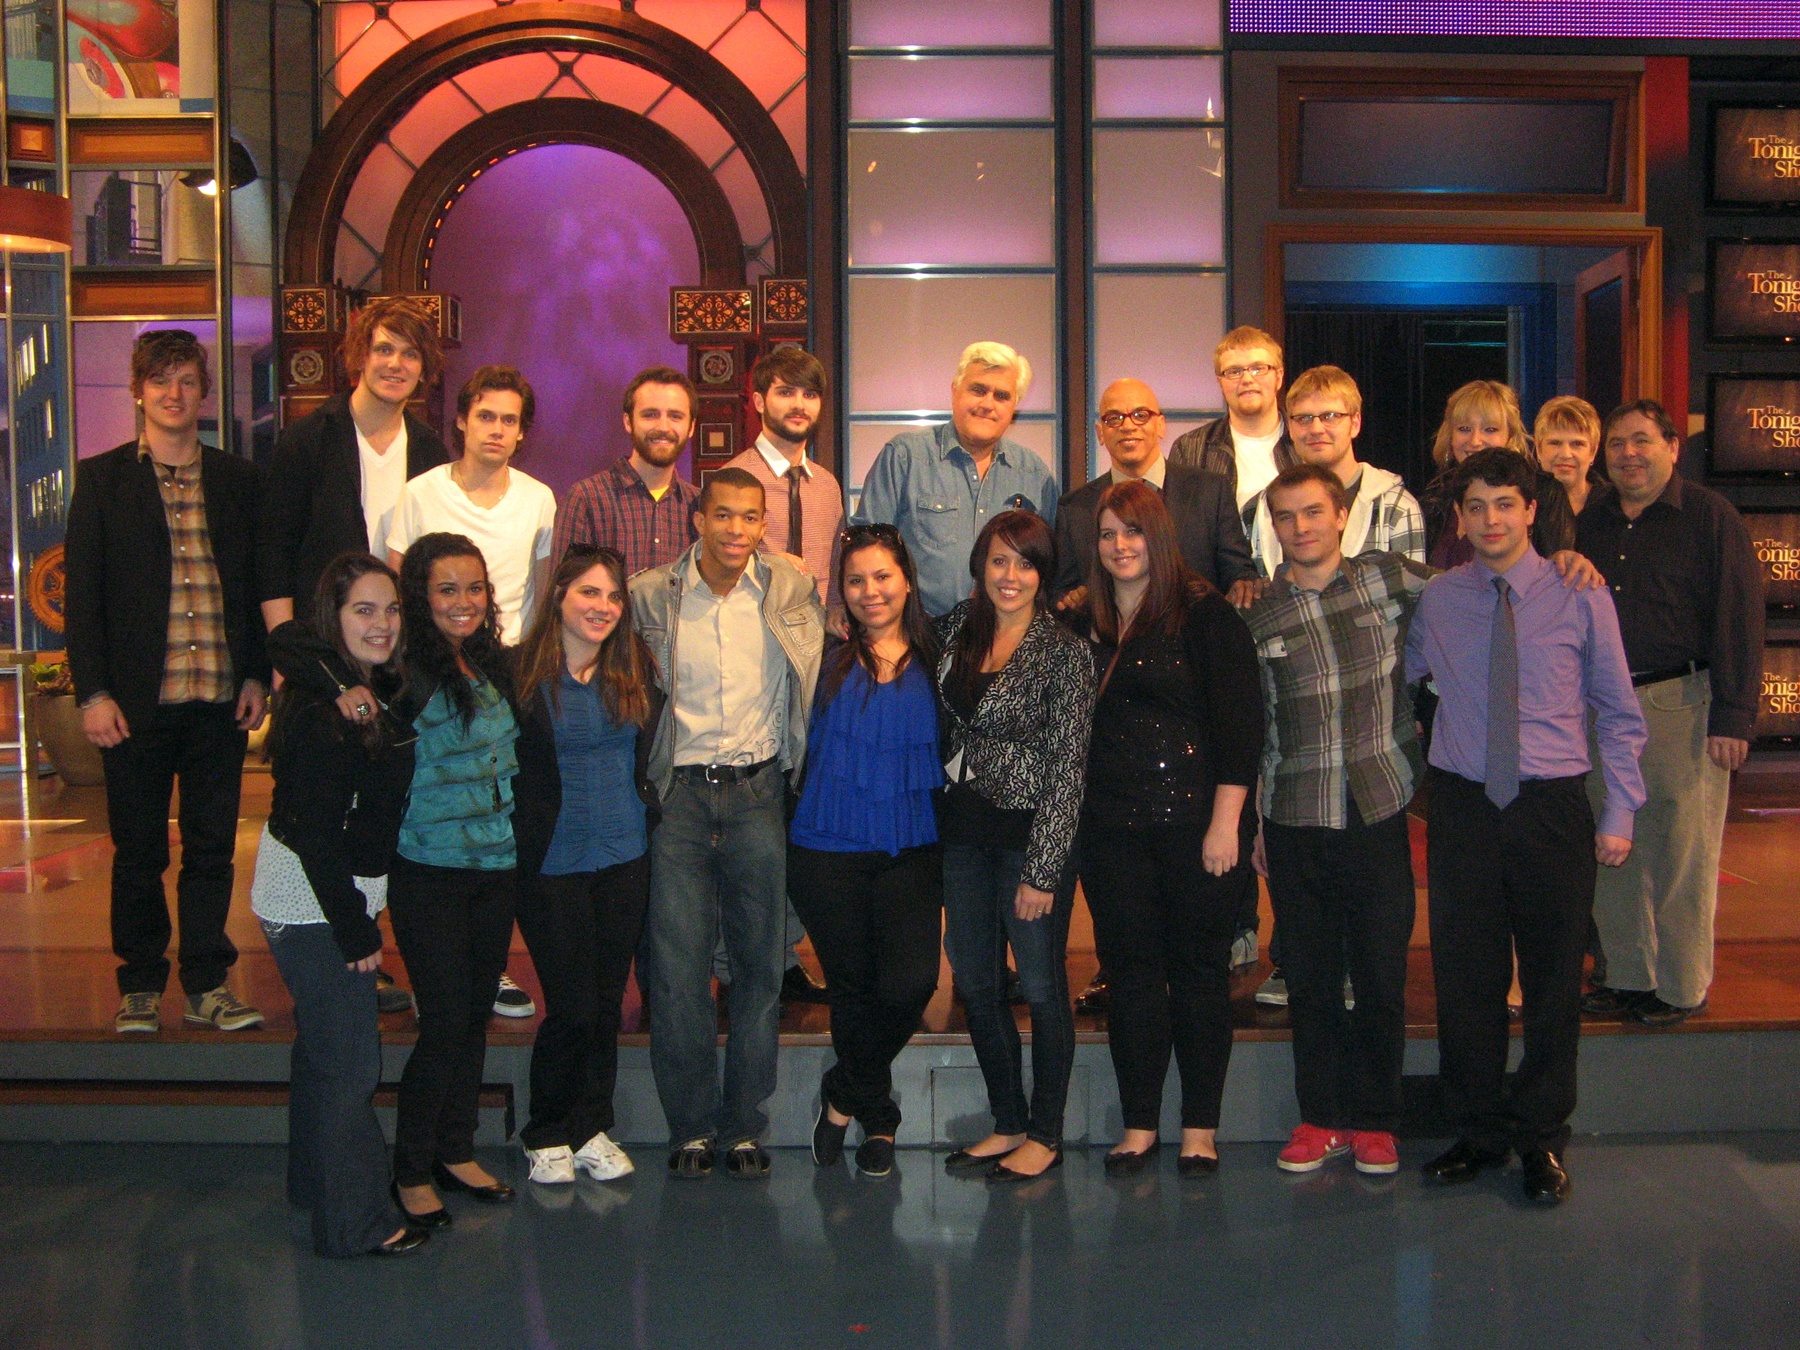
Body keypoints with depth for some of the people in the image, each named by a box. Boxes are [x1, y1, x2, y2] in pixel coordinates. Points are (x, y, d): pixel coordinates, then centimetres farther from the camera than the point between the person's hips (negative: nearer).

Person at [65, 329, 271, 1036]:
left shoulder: (239, 479, 10)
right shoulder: (102, 478, 4)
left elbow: (259, 582, 12)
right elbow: (82, 591, 1)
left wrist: (257, 676, 4)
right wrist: (93, 692, -6)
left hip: (221, 697, 2)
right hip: (137, 700, -1)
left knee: (212, 847, 7)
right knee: (138, 851, 7)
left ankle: (207, 984, 17)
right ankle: (140, 987, 20)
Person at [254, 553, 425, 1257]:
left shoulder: (378, 693, 6)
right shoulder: (319, 710, -21)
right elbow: (316, 834, -24)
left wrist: (361, 916, 11)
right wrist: (354, 929, -20)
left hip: (341, 897, 10)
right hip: (312, 905, -10)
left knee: (322, 1046, 22)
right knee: (349, 1060, -3)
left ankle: (316, 1184, 39)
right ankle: (356, 1222, 8)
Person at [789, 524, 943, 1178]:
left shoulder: (932, 663, 7)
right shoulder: (829, 659, 3)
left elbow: (944, 754, 13)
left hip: (911, 849, 1)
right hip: (829, 850, -1)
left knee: (910, 983, -14)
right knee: (851, 986, 8)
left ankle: (843, 1094, 12)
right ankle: (877, 1117, 32)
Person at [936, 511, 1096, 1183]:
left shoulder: (1064, 652, -12)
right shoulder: (957, 627, 4)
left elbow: (1066, 769, -14)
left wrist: (1042, 871, -16)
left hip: (1031, 833, -6)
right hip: (963, 831, 6)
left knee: (1042, 986, 5)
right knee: (975, 982, 12)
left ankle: (1046, 1134, 20)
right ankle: (1008, 1123, 27)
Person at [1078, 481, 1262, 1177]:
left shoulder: (1205, 614, -3)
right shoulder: (1087, 623, 10)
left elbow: (1238, 721, -8)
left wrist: (1225, 821, -13)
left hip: (1193, 822, -4)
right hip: (1113, 827, 4)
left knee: (1199, 970, 4)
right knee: (1131, 971, 8)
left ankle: (1200, 1127, 16)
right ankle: (1139, 1124, 18)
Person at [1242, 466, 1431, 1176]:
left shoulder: (1386, 577, 2)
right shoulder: (1258, 617, 4)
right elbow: (1251, 726, 10)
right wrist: (1248, 820, 10)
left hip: (1380, 811, -1)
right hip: (1295, 822, 1)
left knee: (1381, 973, 6)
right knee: (1310, 976, 9)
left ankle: (1374, 1120, 22)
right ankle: (1321, 1117, 23)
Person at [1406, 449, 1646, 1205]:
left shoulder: (1579, 596, 0)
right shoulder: (1436, 601, 4)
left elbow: (1617, 712, 3)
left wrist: (1620, 813, -1)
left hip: (1554, 809, -1)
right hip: (1464, 808, 1)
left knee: (1553, 978, 8)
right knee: (1465, 978, 7)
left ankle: (1542, 1139, 24)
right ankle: (1479, 1132, 24)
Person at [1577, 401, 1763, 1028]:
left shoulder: (1710, 516, -1)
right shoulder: (1590, 522, 14)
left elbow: (1740, 619, -6)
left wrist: (1733, 716, -13)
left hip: (1682, 705, -5)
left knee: (1682, 852, -1)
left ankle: (1682, 987, 12)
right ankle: (1627, 976, 21)